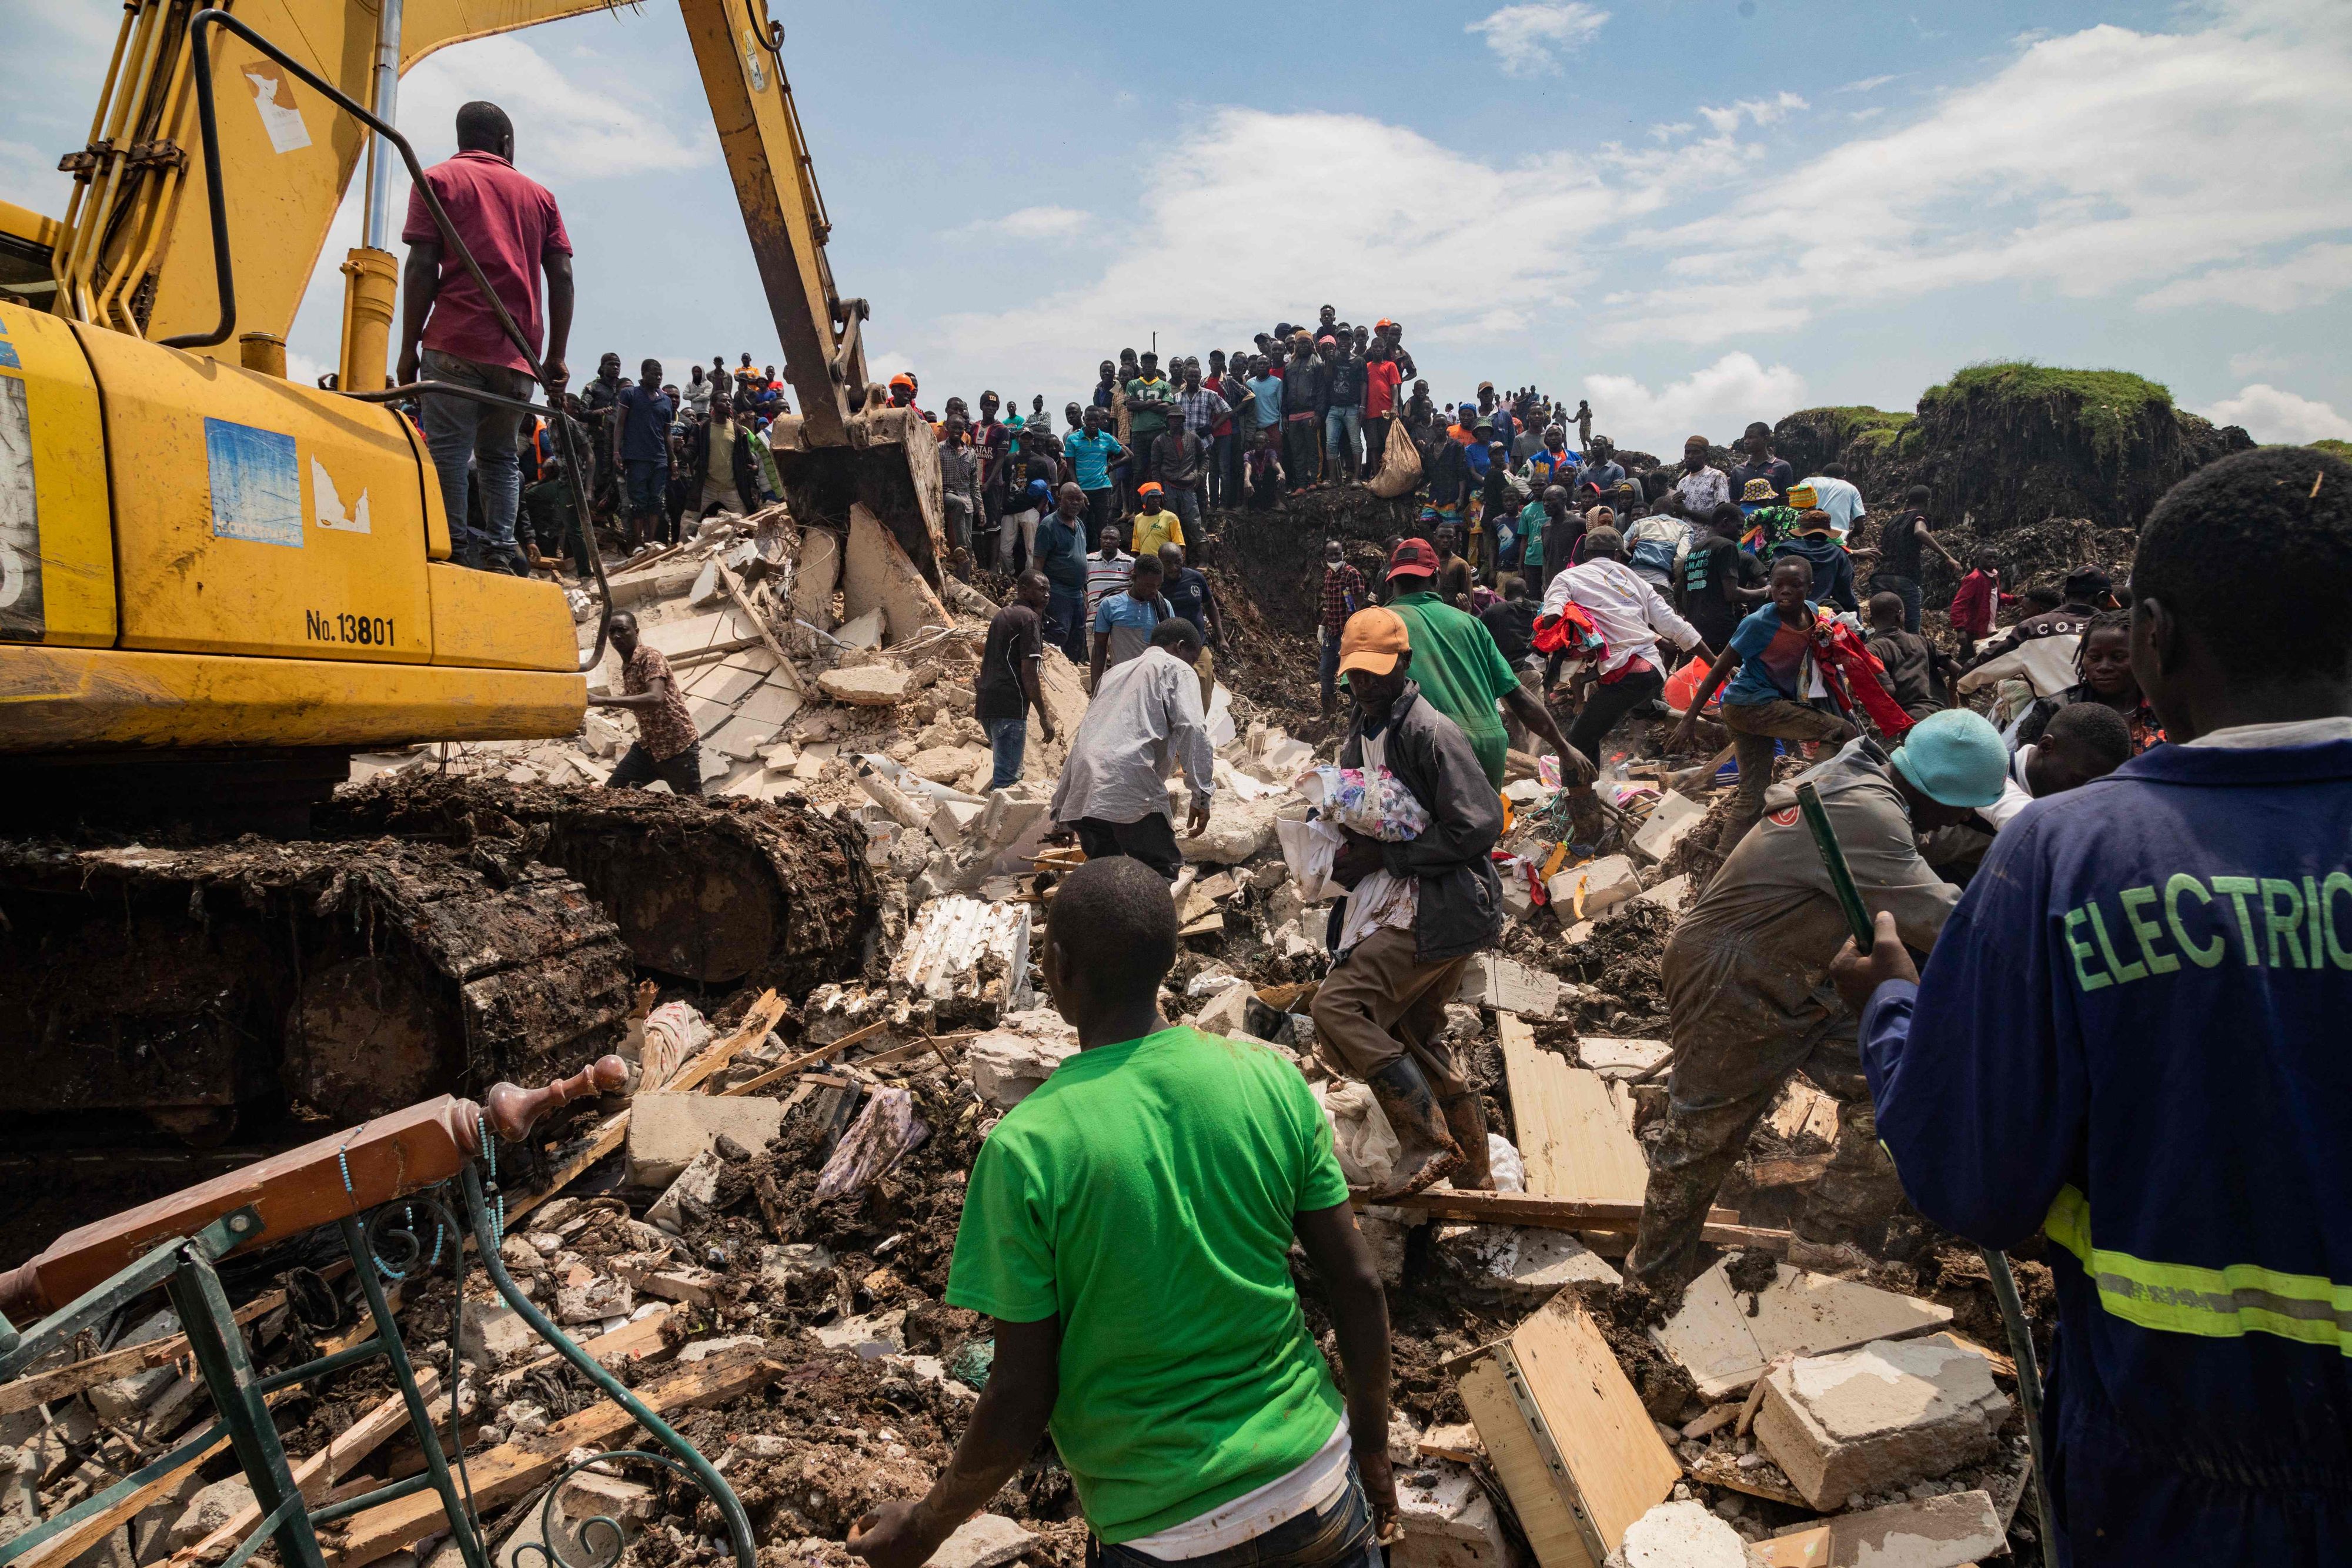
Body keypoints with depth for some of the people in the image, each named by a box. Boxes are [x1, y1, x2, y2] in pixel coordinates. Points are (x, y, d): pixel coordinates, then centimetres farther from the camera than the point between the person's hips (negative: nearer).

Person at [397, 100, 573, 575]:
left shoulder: (438, 179, 10)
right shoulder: (537, 193, 19)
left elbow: (421, 267, -1)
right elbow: (562, 277, 10)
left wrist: (409, 347, 1)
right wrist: (556, 357, 12)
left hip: (455, 342, -3)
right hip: (518, 354, 4)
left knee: (448, 452, -4)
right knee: (499, 455, 12)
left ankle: (453, 553, -11)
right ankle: (499, 553, 0)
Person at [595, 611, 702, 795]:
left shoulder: (650, 656, -18)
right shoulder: (625, 666, 9)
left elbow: (655, 698, -33)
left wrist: (605, 701, -36)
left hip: (678, 746, -8)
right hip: (648, 746, 8)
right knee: (611, 791, -1)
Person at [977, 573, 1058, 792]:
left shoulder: (1001, 615, 22)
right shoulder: (1029, 618, -6)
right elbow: (1028, 673, -13)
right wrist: (1044, 715, -12)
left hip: (986, 704, 9)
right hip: (1010, 707, -9)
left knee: (1011, 771, 20)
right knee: (1008, 776, -10)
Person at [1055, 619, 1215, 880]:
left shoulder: (1115, 670, 33)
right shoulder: (1177, 669, 12)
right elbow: (1192, 728, -5)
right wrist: (1202, 795, -7)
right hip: (1129, 787, -7)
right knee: (1162, 870, -3)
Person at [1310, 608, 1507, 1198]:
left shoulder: (1429, 731, -15)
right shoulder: (1360, 733, 13)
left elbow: (1478, 827, -20)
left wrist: (1383, 856, -18)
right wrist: (1349, 848, 3)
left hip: (1436, 911, -10)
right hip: (1395, 906, 10)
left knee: (1337, 1006, -18)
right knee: (1416, 1035, 20)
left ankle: (1428, 1144, -11)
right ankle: (1472, 1167, 34)